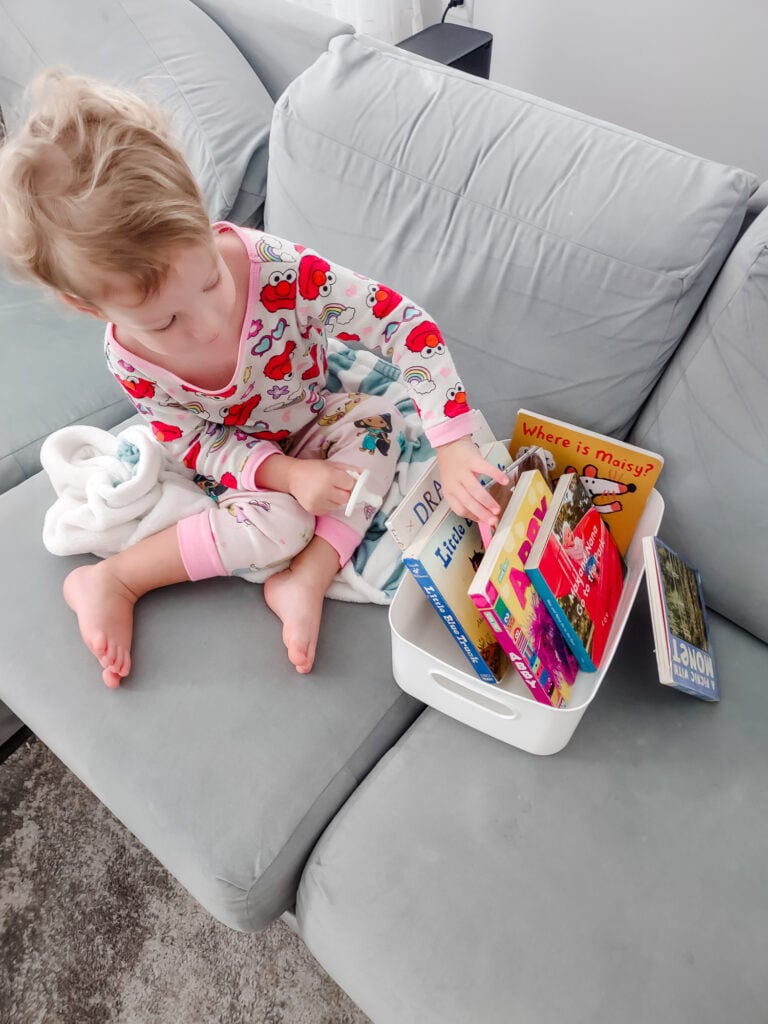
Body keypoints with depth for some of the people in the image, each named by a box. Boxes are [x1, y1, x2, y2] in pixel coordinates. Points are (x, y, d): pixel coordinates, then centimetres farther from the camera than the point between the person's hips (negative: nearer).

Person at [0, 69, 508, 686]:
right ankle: (108, 583, -9)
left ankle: (305, 580, -21)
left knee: (380, 418, -26)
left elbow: (405, 325, -32)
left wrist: (453, 447, -41)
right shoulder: (130, 361, -27)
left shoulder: (280, 271, -34)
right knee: (274, 526, -28)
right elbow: (195, 443, -13)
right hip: (237, 463, -1)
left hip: (315, 424, 2)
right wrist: (285, 474, -30)